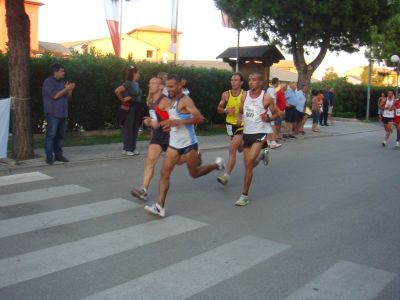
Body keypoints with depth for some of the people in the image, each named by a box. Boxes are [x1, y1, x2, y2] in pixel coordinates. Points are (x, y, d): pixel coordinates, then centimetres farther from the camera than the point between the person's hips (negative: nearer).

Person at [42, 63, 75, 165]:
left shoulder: (62, 82, 16)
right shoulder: (48, 82, -6)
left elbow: (67, 97, 17)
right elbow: (55, 96, -16)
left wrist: (70, 90, -1)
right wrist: (66, 89, -13)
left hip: (63, 113, 7)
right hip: (53, 114, -7)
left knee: (60, 135, 9)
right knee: (51, 135, -6)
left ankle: (58, 155, 17)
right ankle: (49, 157, -3)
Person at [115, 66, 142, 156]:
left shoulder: (136, 84, 9)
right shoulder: (128, 83, -15)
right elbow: (117, 91, -27)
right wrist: (122, 99, -14)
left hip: (136, 108, 8)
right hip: (129, 109, -8)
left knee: (135, 129, 11)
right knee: (128, 128, -1)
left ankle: (133, 148, 19)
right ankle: (127, 149, 7)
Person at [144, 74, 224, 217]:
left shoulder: (185, 100, -15)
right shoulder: (172, 101, 12)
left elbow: (199, 118, -27)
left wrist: (177, 122, -31)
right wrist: (169, 124, 9)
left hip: (188, 144, -7)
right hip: (174, 144, 7)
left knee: (195, 173, 10)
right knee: (164, 172, -5)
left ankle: (216, 165, 37)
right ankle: (160, 206, -6)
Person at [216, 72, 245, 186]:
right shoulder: (226, 94, -2)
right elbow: (218, 109, 5)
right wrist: (226, 110, -14)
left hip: (242, 125, -5)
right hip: (230, 124, 5)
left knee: (232, 149, -16)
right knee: (240, 149, 20)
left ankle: (226, 176, -14)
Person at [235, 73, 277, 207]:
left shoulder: (267, 98, -8)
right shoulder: (244, 96, 3)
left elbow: (275, 114, 3)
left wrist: (268, 118, -19)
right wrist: (239, 118, -6)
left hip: (260, 132, -5)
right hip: (246, 132, 5)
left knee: (249, 163, -20)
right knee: (248, 166, 12)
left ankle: (244, 195, -9)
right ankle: (261, 155, 48)